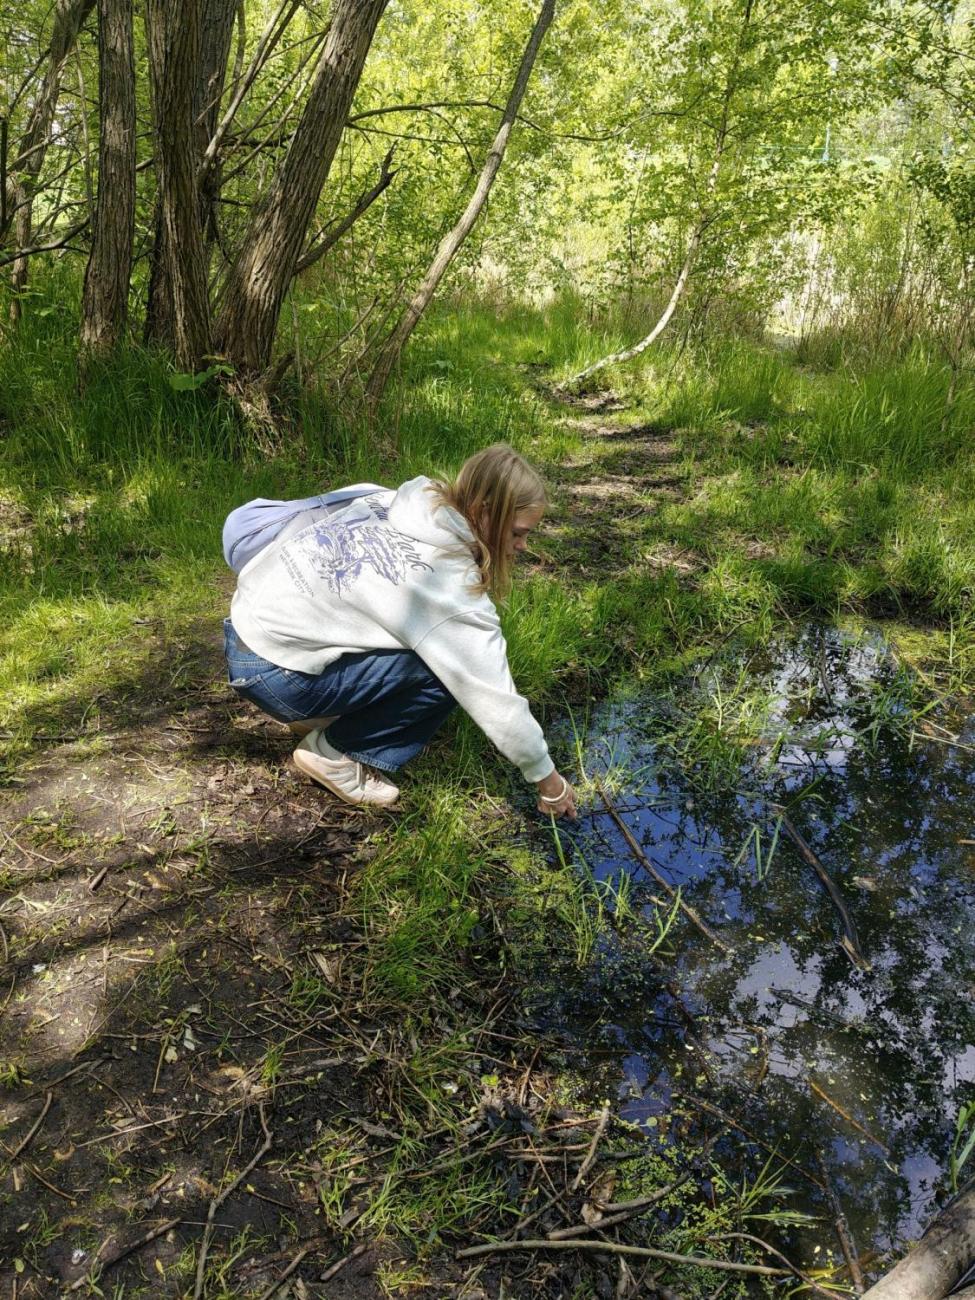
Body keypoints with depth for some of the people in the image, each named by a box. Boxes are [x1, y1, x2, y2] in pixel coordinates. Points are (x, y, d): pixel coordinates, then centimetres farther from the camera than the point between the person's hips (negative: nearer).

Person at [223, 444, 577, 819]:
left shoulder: (400, 504, -3)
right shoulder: (450, 591, -23)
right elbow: (497, 700, -17)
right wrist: (548, 779, -3)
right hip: (271, 673, -8)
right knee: (447, 670, -14)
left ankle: (323, 715, 18)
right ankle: (336, 754, 1)